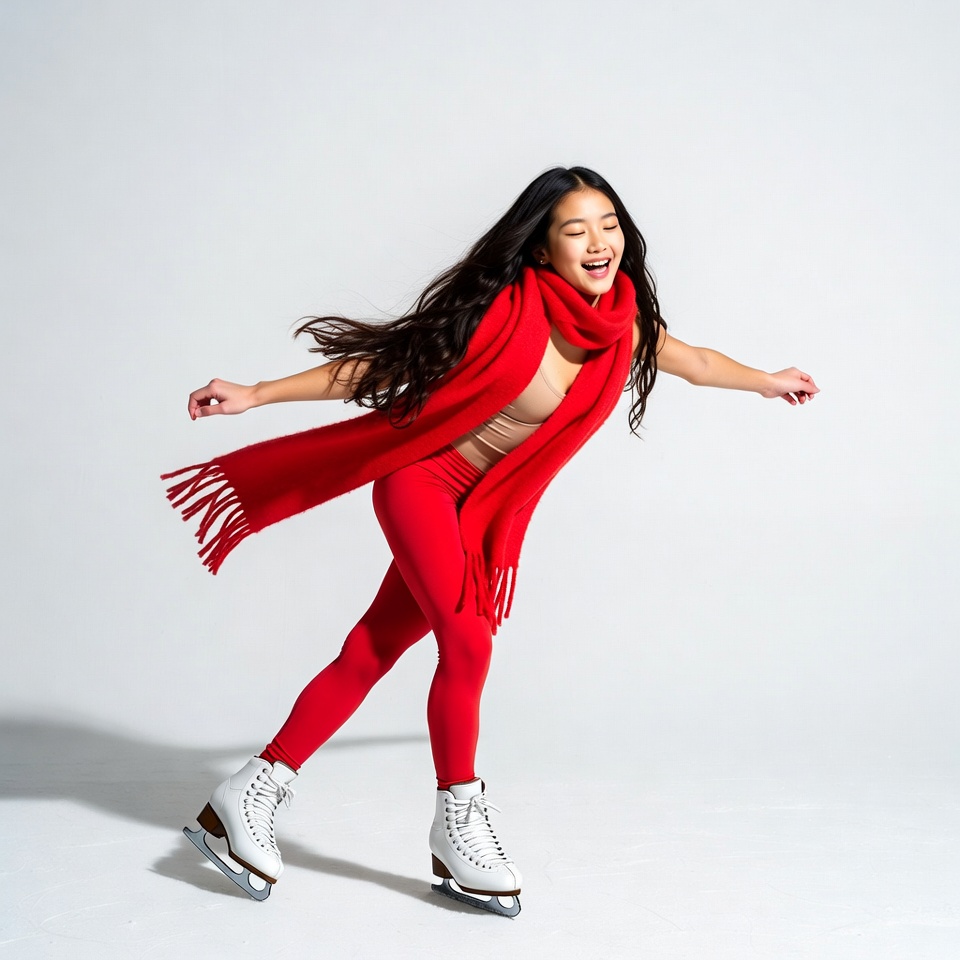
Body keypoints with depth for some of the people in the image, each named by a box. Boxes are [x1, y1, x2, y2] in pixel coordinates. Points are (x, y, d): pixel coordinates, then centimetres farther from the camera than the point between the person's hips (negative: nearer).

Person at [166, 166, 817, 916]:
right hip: (420, 478, -6)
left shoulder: (623, 327, -4)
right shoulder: (508, 311, -21)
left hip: (484, 507, 6)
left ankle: (251, 796, 12)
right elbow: (382, 362, -15)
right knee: (468, 641, -16)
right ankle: (459, 824, 2)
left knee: (370, 657, 4)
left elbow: (693, 360, 18)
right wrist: (257, 395, -16)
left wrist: (768, 382, 33)